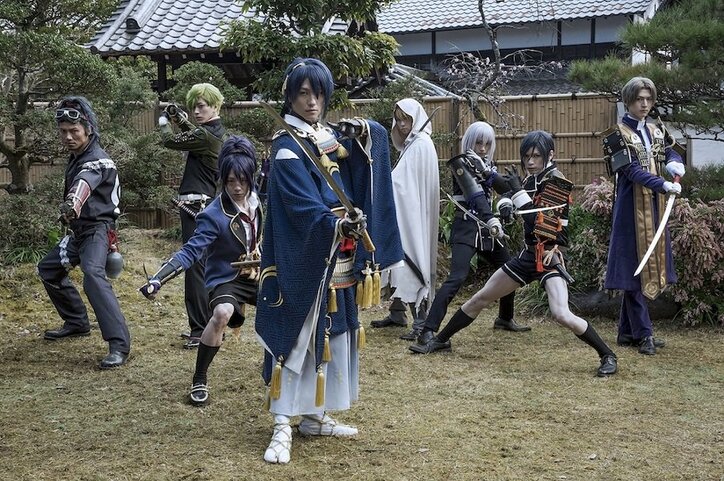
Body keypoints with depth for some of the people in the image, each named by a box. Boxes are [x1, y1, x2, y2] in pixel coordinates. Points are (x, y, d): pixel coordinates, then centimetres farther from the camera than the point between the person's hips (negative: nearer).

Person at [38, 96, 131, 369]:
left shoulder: (97, 160, -21)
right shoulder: (76, 157, 7)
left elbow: (85, 182, -45)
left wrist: (74, 202, -65)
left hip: (97, 229, -10)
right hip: (79, 230, 10)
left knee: (93, 275, -32)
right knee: (48, 269, 22)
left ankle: (119, 345, -37)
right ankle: (77, 323, 34)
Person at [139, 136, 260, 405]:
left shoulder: (256, 199, -9)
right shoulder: (214, 215, -25)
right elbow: (190, 252, -31)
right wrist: (158, 280, -40)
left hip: (255, 274, 6)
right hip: (225, 279, -6)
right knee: (222, 313, -36)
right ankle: (199, 380, -20)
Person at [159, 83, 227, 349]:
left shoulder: (205, 135, -16)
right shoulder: (217, 133, 12)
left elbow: (171, 141, -7)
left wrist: (164, 122, 12)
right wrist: (180, 119, 17)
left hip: (196, 207, -10)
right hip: (208, 204, 10)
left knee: (195, 268, -8)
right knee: (204, 267, 15)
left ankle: (200, 330, -5)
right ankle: (208, 326, 23)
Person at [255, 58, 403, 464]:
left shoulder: (332, 138, 13)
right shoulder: (286, 146, -10)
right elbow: (301, 203, -22)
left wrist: (365, 134, -11)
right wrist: (336, 224, -39)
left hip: (337, 258, 8)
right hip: (302, 260, -8)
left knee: (331, 335, 12)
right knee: (295, 336, -6)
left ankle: (316, 416, 24)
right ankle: (283, 428, -2)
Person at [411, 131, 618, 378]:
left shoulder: (558, 183, -14)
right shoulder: (531, 180, 9)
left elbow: (538, 222, -23)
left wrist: (517, 190, -22)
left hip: (550, 256, -8)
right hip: (529, 254, 8)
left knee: (561, 314, -25)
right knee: (480, 298, 13)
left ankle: (607, 355, -8)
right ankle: (440, 340, 27)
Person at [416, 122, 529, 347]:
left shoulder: (487, 164, 14)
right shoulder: (460, 163, -9)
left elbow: (505, 185, 8)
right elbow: (475, 194, -22)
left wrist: (506, 201, -17)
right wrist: (492, 221, -35)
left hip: (485, 227, 8)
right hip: (466, 227, -8)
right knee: (457, 278, -22)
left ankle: (505, 318, 36)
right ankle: (428, 330, -24)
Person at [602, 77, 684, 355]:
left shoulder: (655, 133, 15)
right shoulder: (618, 134, -7)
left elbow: (671, 155, 9)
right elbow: (633, 171, -17)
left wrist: (674, 164, -15)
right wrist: (664, 186, -28)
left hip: (654, 209, 7)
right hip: (632, 209, -7)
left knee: (650, 266, 9)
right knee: (634, 269, -5)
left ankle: (628, 332, 16)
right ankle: (643, 334, -1)